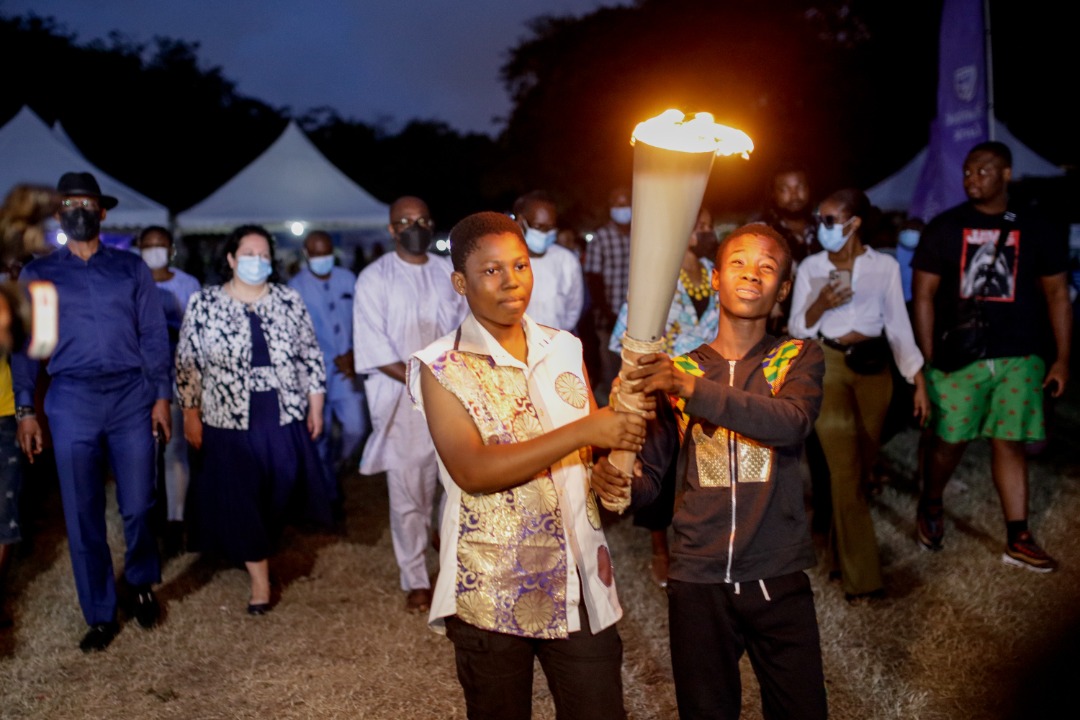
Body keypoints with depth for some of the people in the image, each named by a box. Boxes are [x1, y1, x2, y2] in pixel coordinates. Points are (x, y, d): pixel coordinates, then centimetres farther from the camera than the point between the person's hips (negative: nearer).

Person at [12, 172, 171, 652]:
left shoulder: (131, 267, 8)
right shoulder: (37, 275, 8)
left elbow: (153, 335, 6)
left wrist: (161, 396, 0)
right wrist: (25, 410, 1)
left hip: (131, 397, 0)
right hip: (72, 401, 0)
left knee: (137, 507, 3)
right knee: (83, 516, 5)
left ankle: (141, 584, 32)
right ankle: (100, 617, 18)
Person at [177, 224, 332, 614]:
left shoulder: (289, 300, 3)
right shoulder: (204, 304, -1)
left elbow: (311, 356, 7)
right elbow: (187, 363, 1)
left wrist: (316, 406, 4)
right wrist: (190, 414, -1)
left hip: (284, 418, 2)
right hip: (230, 420, -1)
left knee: (279, 493, 6)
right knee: (239, 498, 3)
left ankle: (260, 550, 32)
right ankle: (259, 577, 15)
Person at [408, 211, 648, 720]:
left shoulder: (565, 350, 7)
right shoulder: (440, 368, -8)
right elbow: (472, 470, -20)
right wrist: (582, 432, -25)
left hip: (579, 583, 4)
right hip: (490, 594, -3)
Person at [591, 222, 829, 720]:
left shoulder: (798, 360, 1)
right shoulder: (677, 370, 6)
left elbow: (792, 423, -21)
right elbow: (649, 473, 4)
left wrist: (691, 389, -33)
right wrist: (616, 481, -19)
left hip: (777, 579, -1)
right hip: (697, 583, 1)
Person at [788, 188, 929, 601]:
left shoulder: (885, 266, 1)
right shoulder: (811, 267, 1)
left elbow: (898, 326, 4)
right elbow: (797, 330, 1)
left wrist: (919, 382, 0)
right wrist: (819, 305, -19)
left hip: (874, 368, 2)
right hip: (828, 366, -2)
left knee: (863, 466, 10)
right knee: (845, 470, -7)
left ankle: (843, 553, 30)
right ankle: (861, 577, -2)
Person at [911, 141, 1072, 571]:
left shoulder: (1037, 231, 7)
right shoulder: (944, 228, 3)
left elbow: (1057, 296, 9)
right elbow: (923, 295, 2)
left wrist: (1062, 359, 4)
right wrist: (928, 357, -4)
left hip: (1019, 358, 1)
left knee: (1009, 442, 2)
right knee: (949, 439, 0)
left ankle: (1018, 540, 8)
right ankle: (930, 507, 28)